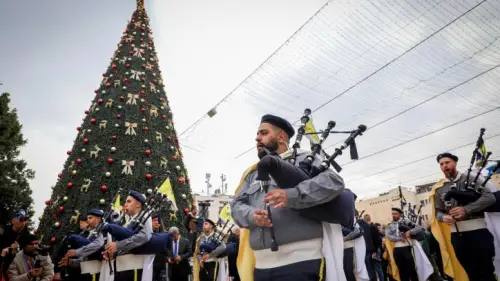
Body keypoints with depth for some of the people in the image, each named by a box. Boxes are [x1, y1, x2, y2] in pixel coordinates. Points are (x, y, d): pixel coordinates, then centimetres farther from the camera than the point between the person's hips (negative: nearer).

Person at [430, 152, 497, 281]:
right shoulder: (439, 188, 9)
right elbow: (438, 211, 12)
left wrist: (466, 209, -21)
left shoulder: (471, 178, 1)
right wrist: (443, 217, -11)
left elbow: (490, 197, -11)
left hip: (477, 231, -3)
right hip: (456, 234, 3)